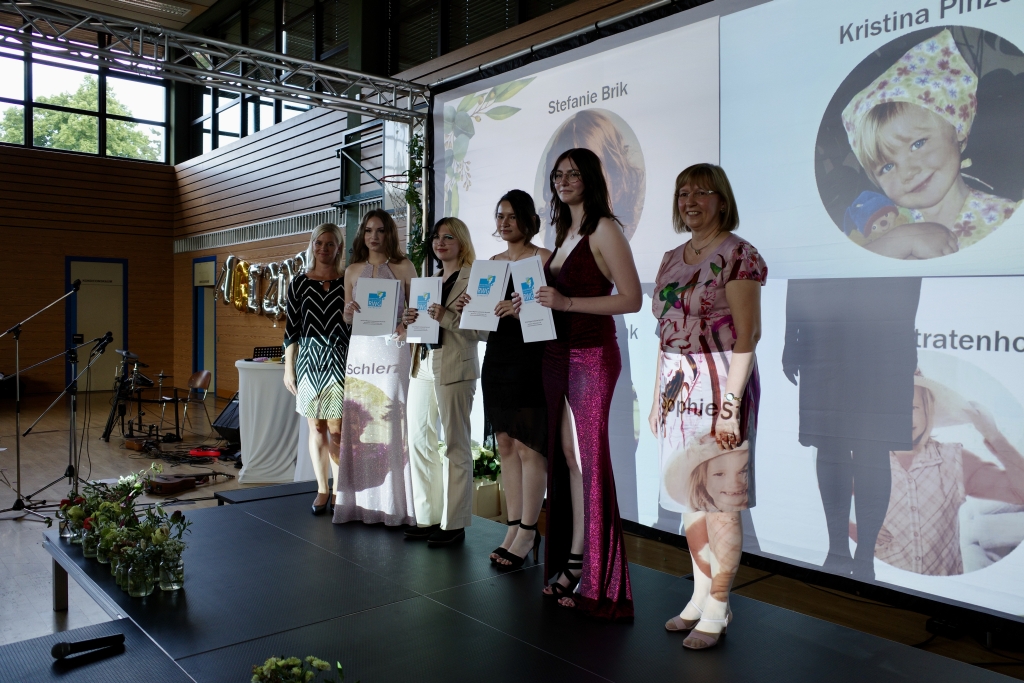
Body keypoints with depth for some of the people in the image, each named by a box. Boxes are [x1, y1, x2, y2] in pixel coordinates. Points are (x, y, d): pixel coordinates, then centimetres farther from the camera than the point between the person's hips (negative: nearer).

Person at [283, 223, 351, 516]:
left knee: (336, 430, -3)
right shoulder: (300, 283, 7)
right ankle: (322, 489, 17)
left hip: (340, 362, -2)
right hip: (308, 361, 2)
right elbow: (291, 328, 9)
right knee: (316, 428, 7)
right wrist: (288, 367, 7)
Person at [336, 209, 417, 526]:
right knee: (358, 423, 1)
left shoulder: (403, 267, 4)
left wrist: (405, 327, -18)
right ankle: (361, 502, 11)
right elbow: (346, 317, 17)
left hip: (391, 349, -3)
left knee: (390, 422, -6)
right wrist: (349, 312, -6)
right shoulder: (352, 271, 14)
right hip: (360, 349, 4)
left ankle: (393, 505, 3)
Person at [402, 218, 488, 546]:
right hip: (423, 367, 8)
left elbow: (484, 330, -13)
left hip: (455, 370, -7)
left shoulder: (474, 279, -5)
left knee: (455, 446, 0)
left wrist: (446, 317, -20)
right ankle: (427, 517, 20)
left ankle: (454, 524, 9)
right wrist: (412, 320, 2)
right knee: (418, 440, 9)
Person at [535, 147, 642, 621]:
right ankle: (569, 563, 20)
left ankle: (595, 582, 7)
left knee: (588, 458, -4)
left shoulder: (604, 229, -7)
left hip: (592, 354, -8)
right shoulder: (564, 232, 17)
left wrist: (567, 302, -20)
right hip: (557, 352, 8)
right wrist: (535, 301, 4)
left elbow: (632, 298, -15)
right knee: (565, 455, 9)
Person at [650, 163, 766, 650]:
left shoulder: (737, 254, -7)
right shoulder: (672, 258, 15)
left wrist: (730, 404, -19)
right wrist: (657, 398, 15)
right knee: (690, 497, 12)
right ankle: (700, 596, 25)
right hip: (678, 389, 7)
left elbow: (747, 336, -13)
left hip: (719, 386, -7)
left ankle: (717, 609, 12)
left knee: (720, 500, 0)